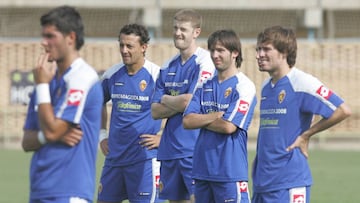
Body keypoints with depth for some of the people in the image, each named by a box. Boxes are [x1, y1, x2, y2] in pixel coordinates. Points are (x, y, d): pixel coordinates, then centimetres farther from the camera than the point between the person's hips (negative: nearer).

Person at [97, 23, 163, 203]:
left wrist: (163, 138, -8)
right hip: (114, 156, 6)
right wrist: (102, 135, 19)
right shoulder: (112, 75, 7)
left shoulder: (156, 75, -10)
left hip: (144, 159, -6)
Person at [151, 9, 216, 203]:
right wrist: (179, 103, -8)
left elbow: (190, 102, -17)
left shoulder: (204, 63, -8)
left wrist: (166, 99, 1)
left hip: (194, 148, -7)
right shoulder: (168, 67, 13)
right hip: (170, 149, 7)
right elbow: (155, 112, 9)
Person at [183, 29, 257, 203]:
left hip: (230, 171, -7)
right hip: (202, 169, 7)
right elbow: (187, 121, 3)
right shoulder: (206, 86, 13)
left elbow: (229, 126, -17)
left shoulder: (244, 86, -8)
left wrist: (201, 120, -2)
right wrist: (216, 116, -10)